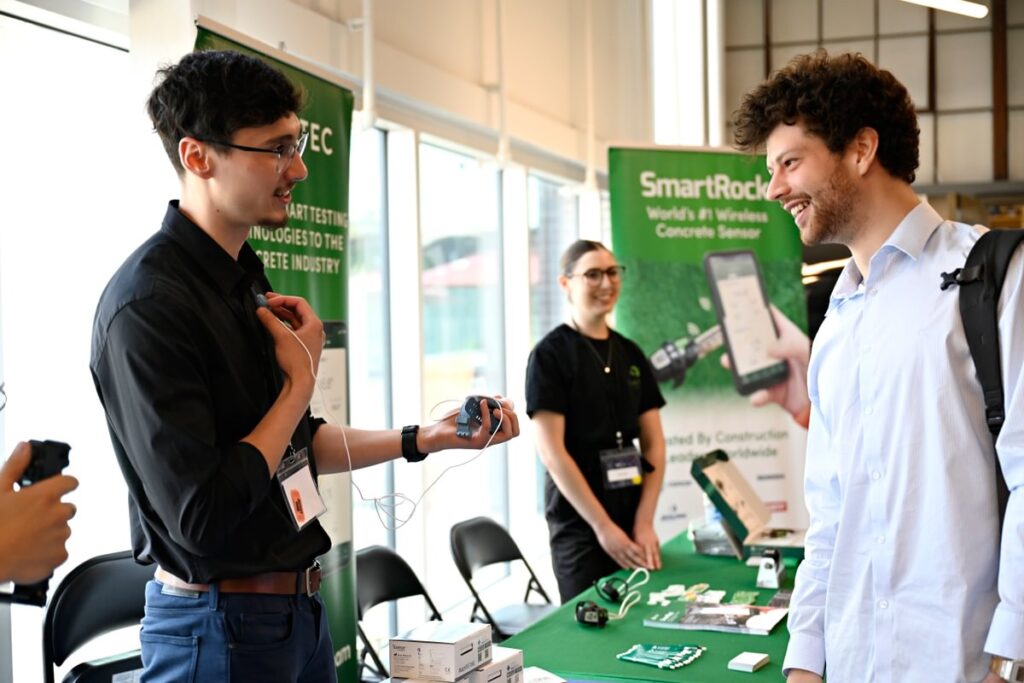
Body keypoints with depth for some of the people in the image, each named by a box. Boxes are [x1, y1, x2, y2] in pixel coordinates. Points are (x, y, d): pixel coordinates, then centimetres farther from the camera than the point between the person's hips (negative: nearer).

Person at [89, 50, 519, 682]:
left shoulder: (246, 278, 9)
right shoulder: (148, 305, -21)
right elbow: (200, 517, -25)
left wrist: (425, 438, 10)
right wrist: (301, 379, -15)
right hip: (221, 628, -8)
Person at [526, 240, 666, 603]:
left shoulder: (631, 354, 10)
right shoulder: (550, 354, -6)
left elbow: (654, 444, 8)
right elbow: (552, 452, -12)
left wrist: (644, 522, -3)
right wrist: (604, 526, -14)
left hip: (632, 517, 5)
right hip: (578, 521, -5)